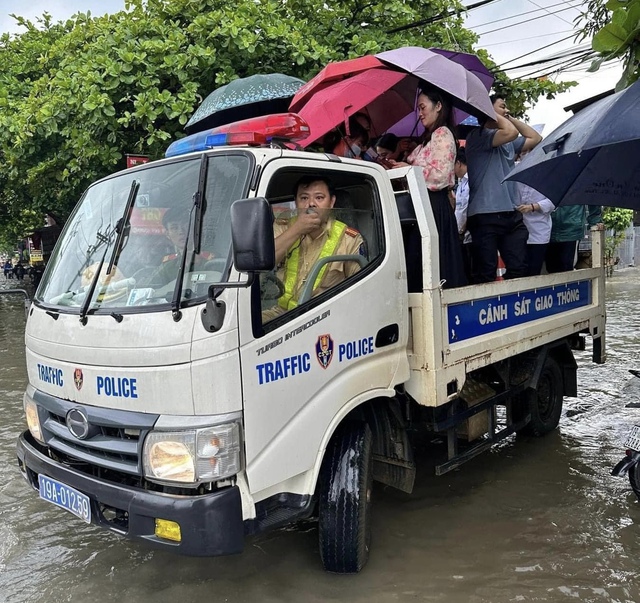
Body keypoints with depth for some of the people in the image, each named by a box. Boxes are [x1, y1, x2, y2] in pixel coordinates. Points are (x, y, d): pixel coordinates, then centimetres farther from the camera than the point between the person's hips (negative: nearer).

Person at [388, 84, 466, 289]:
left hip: (434, 206, -9)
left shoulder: (443, 134, -6)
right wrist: (402, 166, 9)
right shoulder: (430, 137, 22)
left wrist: (409, 169, -9)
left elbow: (440, 174, -16)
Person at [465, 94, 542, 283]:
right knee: (486, 274, -6)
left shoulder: (508, 143, 22)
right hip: (485, 216, -8)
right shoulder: (478, 135, -4)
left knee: (519, 269, 4)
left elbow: (535, 138, 27)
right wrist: (495, 115, -1)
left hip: (512, 215, 8)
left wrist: (512, 118, 22)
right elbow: (511, 132, -17)